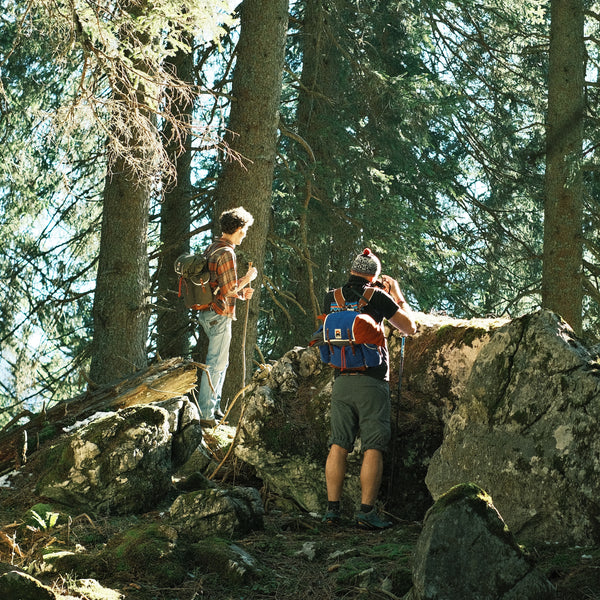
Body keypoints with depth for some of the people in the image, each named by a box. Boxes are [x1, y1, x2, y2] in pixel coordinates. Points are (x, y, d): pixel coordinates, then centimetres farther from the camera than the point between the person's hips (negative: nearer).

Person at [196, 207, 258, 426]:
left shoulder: (211, 249, 12)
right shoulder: (226, 253, -18)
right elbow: (229, 289, -21)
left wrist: (240, 293, 17)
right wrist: (247, 278, -5)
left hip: (207, 313, 10)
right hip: (219, 315, -10)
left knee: (221, 362, 19)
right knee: (215, 364, -4)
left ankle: (214, 408, 24)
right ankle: (205, 415, -2)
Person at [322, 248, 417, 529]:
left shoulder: (331, 297, 7)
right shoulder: (376, 296, -5)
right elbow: (410, 328, 5)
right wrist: (397, 295, 16)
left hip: (341, 380, 4)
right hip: (372, 381, -4)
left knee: (338, 445, 6)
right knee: (373, 448, -2)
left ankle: (332, 508, 4)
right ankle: (366, 511, -7)